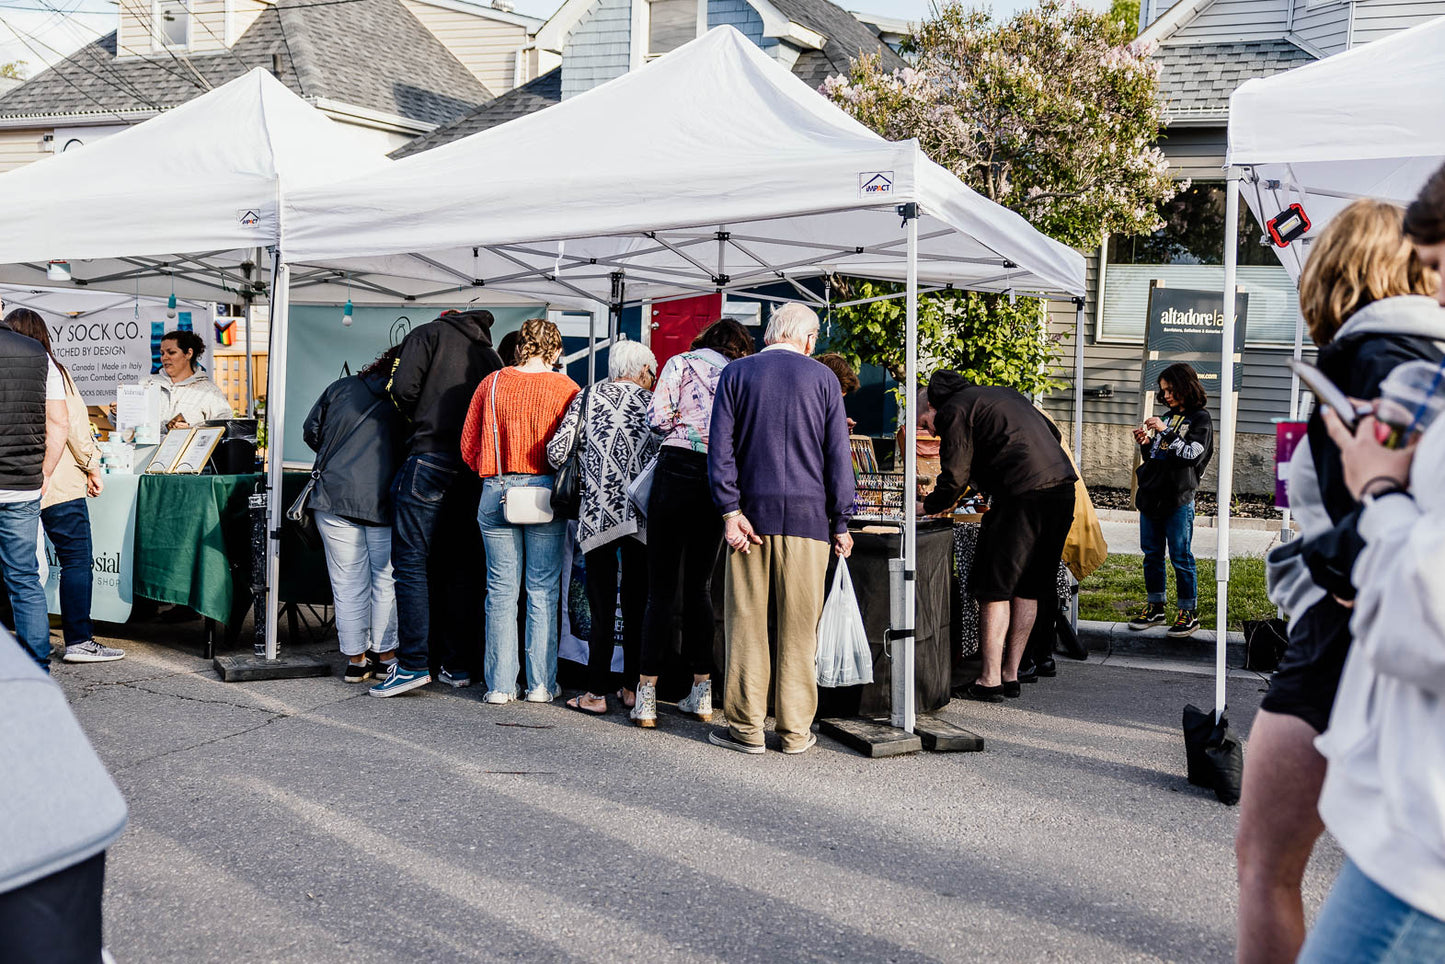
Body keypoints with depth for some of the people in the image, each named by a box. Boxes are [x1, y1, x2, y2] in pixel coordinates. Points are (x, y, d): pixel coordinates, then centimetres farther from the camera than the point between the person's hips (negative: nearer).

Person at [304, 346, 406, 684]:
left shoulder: (341, 388, 8)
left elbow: (311, 431, 14)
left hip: (335, 497, 2)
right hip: (385, 501, -2)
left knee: (348, 583, 8)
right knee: (387, 579, 10)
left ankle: (356, 659, 14)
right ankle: (385, 655, 15)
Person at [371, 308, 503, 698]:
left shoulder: (428, 334, 8)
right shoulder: (490, 355, 23)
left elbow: (404, 388, -6)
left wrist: (420, 423, 11)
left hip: (430, 458, -5)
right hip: (475, 468, 6)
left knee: (411, 561, -4)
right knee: (461, 566, 9)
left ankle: (413, 663, -9)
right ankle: (458, 665, 10)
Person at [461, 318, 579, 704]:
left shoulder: (491, 383, 5)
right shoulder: (566, 388, -2)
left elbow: (468, 446, 9)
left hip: (496, 492, 2)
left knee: (501, 589, 6)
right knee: (543, 590, 5)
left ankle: (500, 684, 7)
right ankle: (541, 683, 7)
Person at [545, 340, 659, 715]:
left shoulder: (587, 398, 6)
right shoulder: (651, 403, 5)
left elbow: (556, 451, 0)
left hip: (598, 512, 0)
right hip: (642, 515, 0)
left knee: (602, 605, 1)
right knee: (637, 605, 10)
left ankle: (596, 694, 2)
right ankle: (632, 687, 16)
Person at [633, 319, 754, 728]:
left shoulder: (681, 363, 7)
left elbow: (658, 417, -4)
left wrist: (684, 430, 14)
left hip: (679, 468, -3)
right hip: (721, 478, 3)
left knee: (663, 587, -1)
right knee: (698, 586, 12)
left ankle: (646, 697, -3)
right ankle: (702, 694, 13)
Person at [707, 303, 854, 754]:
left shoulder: (735, 373, 5)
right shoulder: (822, 378, 3)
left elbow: (720, 447, -2)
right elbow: (838, 454, 2)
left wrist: (730, 510, -4)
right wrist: (840, 522, 5)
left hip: (752, 511, 1)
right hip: (807, 514, 0)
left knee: (746, 620, 5)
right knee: (800, 625, 4)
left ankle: (746, 727, 8)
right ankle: (796, 730, 8)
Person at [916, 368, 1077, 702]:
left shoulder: (954, 412, 2)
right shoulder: (1000, 393, 27)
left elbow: (955, 478, -4)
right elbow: (1052, 433, 27)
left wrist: (927, 506, 14)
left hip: (1024, 494, -8)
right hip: (1063, 486, 8)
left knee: (995, 588, -1)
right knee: (1028, 587, 13)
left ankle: (990, 680, -1)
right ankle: (1011, 675, 16)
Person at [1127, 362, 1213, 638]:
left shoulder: (1200, 419, -3)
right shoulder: (1167, 417, 16)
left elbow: (1191, 455, -16)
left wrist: (1166, 432, -18)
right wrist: (1146, 444, 2)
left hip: (1178, 499, -7)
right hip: (1151, 494, 7)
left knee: (1181, 557, -3)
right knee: (1151, 554, 11)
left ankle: (1189, 613, 4)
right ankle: (1155, 607, 20)